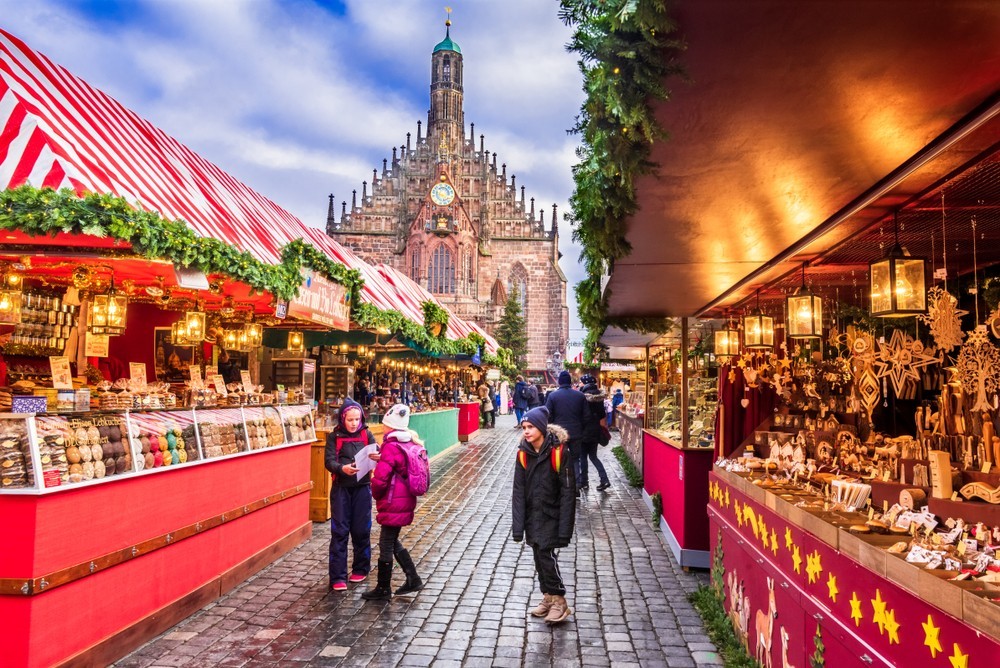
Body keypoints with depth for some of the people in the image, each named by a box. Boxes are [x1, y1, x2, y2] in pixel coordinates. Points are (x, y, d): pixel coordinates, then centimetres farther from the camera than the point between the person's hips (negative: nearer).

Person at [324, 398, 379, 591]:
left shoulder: (367, 434, 4)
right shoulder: (334, 436, 0)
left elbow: (375, 455, -3)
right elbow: (329, 461, -9)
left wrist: (378, 457, -28)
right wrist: (342, 468, -29)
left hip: (362, 487, 1)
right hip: (341, 488, -1)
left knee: (361, 530, 8)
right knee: (339, 531, -1)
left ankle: (360, 569, 26)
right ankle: (338, 577, 4)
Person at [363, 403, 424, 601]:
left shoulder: (391, 447, -20)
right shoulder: (410, 443, 5)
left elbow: (380, 477, -23)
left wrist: (376, 494, -4)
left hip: (392, 504, -9)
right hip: (406, 501, 9)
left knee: (386, 545, 4)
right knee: (392, 542, 21)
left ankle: (383, 589, 15)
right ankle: (413, 579, 23)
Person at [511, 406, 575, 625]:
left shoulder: (558, 451, -16)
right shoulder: (523, 453, -2)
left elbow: (568, 491, -14)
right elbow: (519, 491, 0)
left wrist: (565, 527, -17)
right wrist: (518, 525, -4)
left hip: (552, 514, -5)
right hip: (532, 515, 5)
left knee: (545, 553, -11)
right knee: (539, 556, 11)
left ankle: (559, 601, 5)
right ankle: (548, 596, 27)